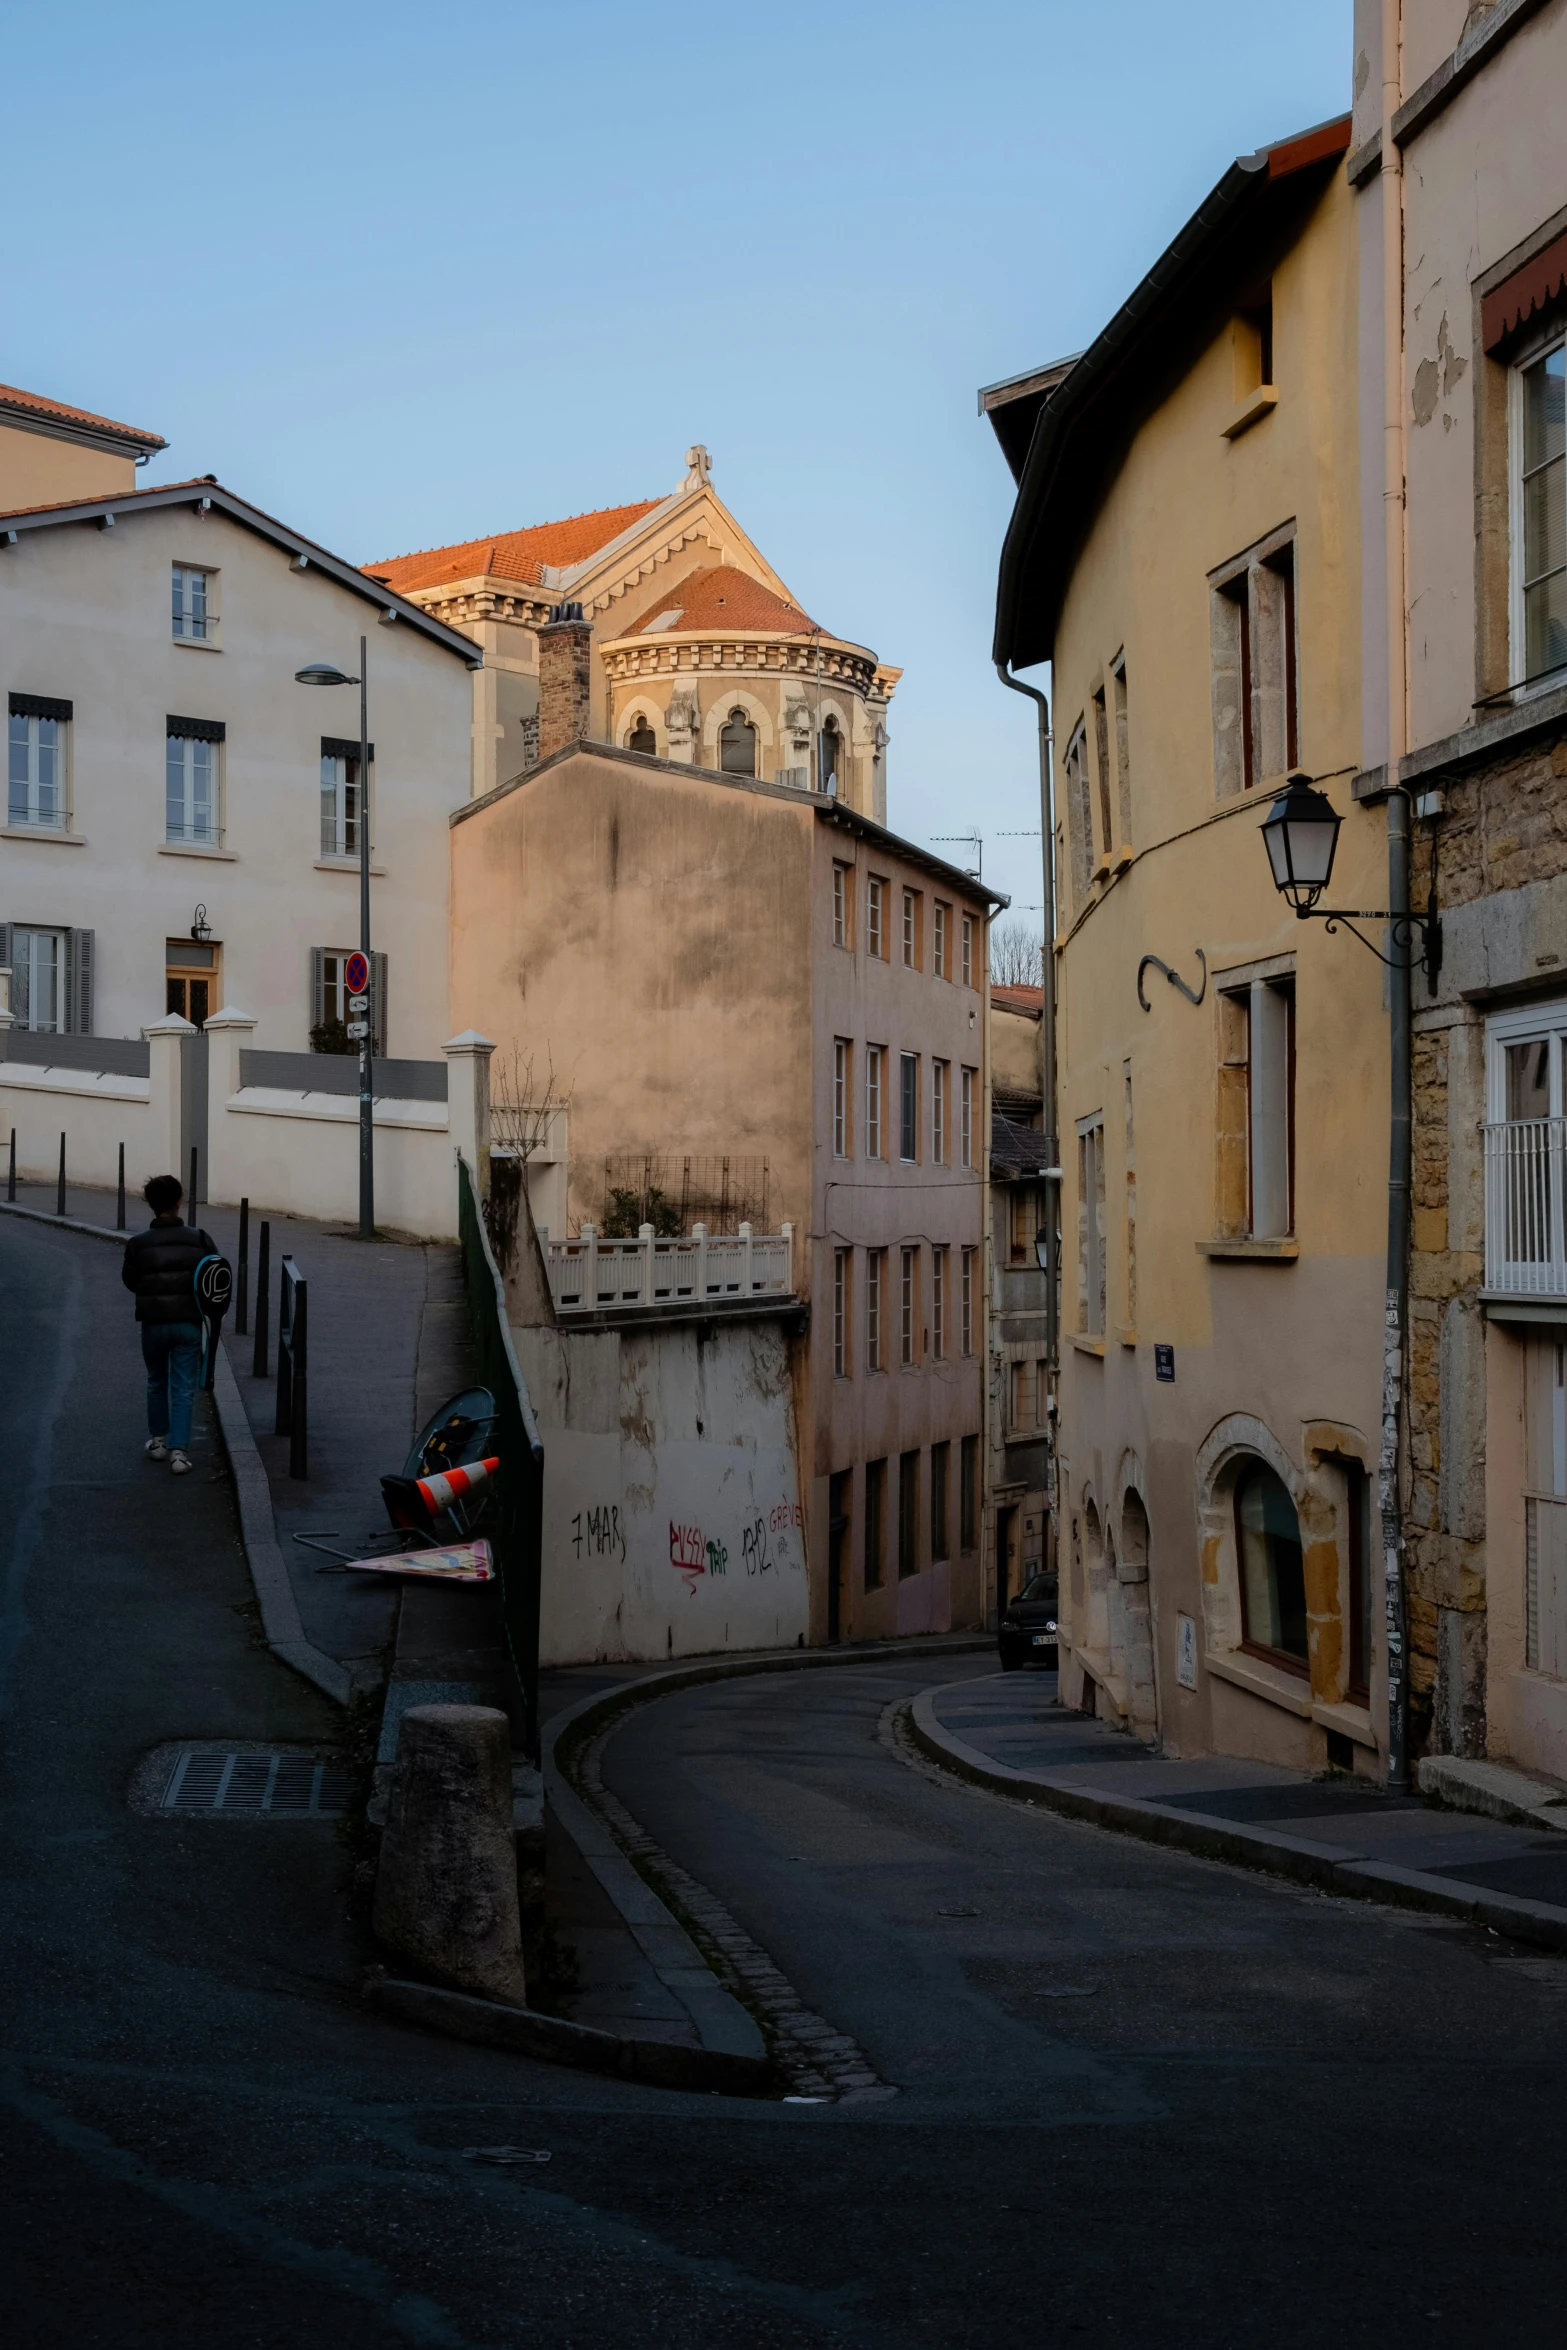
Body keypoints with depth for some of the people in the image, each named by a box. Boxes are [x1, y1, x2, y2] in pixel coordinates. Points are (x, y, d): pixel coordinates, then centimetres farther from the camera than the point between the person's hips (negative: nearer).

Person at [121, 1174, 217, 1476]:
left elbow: (130, 1280, 1)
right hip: (188, 1323, -1)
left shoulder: (138, 1243, -9)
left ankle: (159, 1440, 31)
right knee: (184, 1389, 3)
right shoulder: (198, 1239, -8)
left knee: (156, 1382, 21)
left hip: (154, 1323, 1)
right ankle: (179, 1450, -5)